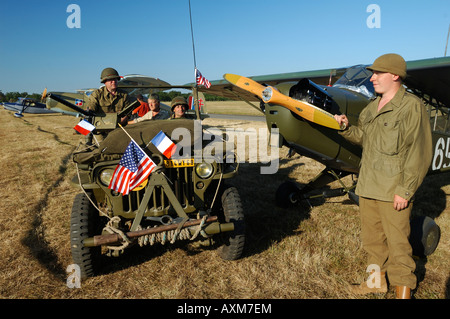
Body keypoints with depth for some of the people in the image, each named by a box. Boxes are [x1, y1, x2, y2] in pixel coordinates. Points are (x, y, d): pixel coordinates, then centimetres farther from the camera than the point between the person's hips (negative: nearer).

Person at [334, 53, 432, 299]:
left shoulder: (412, 106, -10)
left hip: (393, 190, -7)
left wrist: (405, 190, -17)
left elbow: (419, 154, -14)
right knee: (371, 237, 17)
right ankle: (378, 280, 35)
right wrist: (346, 127, -1)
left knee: (397, 241, 2)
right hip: (368, 185, 7)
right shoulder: (372, 106, 13)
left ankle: (403, 290, 19)